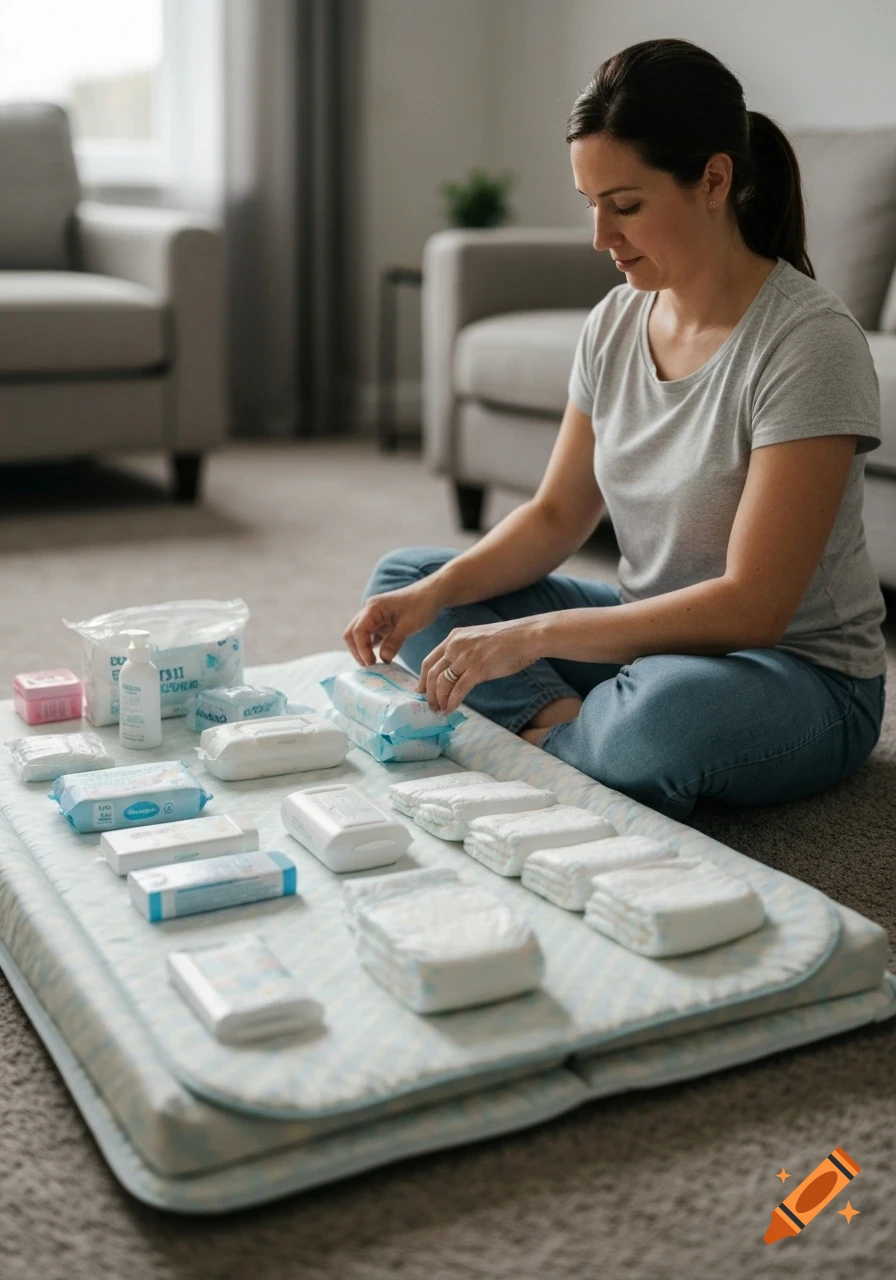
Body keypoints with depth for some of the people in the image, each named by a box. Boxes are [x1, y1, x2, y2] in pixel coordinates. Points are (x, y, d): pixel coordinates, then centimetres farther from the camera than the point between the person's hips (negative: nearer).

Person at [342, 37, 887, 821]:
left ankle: (544, 741, -11)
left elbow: (750, 607, -25)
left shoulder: (809, 340, -21)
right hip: (652, 633, 7)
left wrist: (532, 635, -29)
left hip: (804, 677, -7)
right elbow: (557, 516, 6)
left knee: (667, 708, -42)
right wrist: (436, 593, -12)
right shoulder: (617, 322, 0)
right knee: (400, 579, 2)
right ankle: (574, 724, -16)